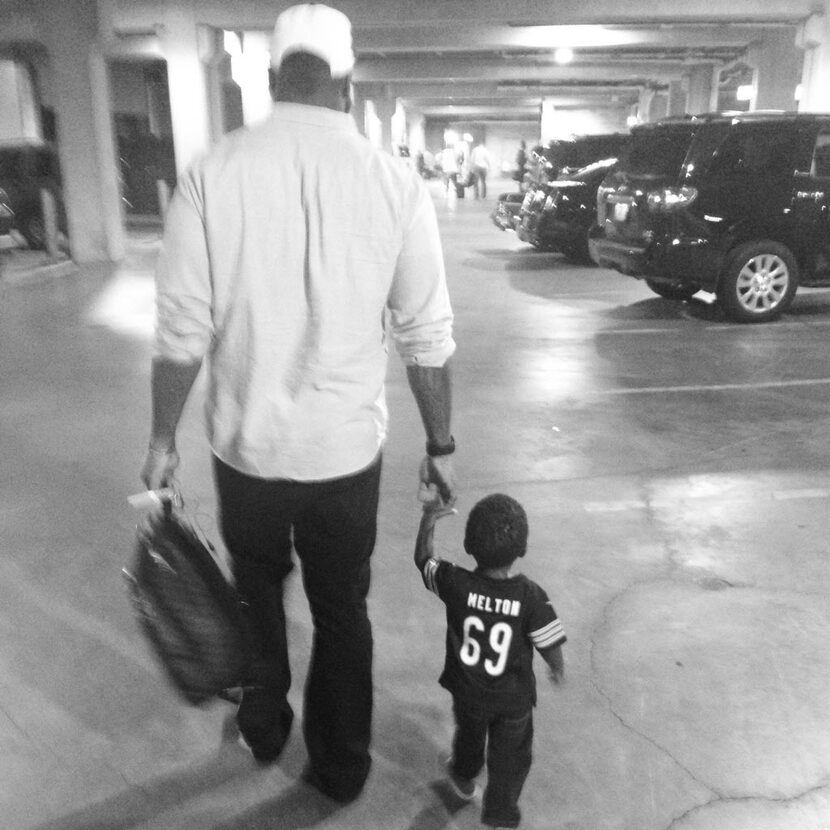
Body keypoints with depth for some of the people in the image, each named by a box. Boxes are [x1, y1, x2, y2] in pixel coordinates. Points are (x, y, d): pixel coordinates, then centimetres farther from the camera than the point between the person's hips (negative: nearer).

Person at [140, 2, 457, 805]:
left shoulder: (212, 173, -10)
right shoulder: (395, 181, -9)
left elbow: (181, 334, -8)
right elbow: (428, 339, -5)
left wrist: (162, 439, 6)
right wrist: (440, 445, 7)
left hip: (246, 444, 0)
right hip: (347, 448, 0)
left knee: (258, 594, 26)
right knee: (342, 609, 19)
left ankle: (263, 728, 47)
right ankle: (341, 765, 38)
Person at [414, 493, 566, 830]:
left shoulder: (455, 584, -26)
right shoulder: (531, 596, -28)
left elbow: (423, 559, -8)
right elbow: (550, 647, -19)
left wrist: (429, 517, 2)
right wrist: (558, 669, 3)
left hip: (467, 691, 3)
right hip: (514, 699, -2)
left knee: (469, 735, 33)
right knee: (510, 757, 24)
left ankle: (463, 778, 60)